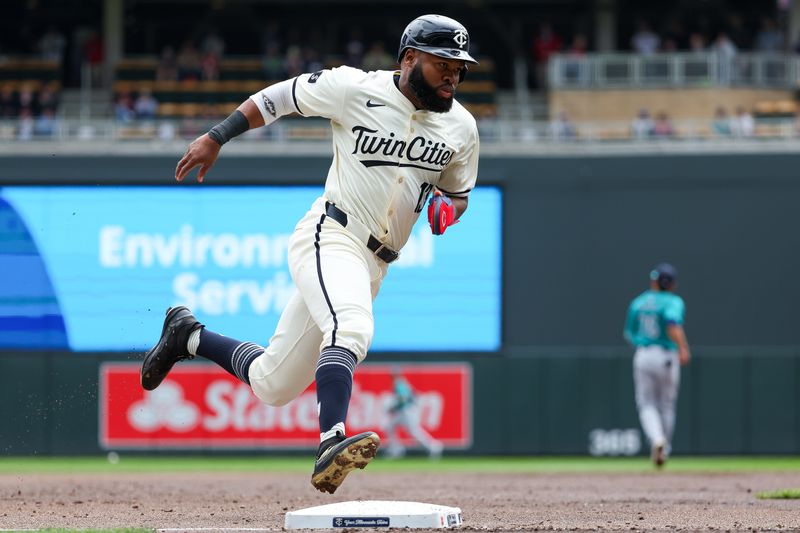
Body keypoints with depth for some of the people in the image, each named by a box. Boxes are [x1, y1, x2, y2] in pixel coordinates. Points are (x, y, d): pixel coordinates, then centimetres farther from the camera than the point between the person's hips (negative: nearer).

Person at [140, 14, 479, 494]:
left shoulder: (461, 127, 6)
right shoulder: (356, 89, -8)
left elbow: (458, 194, 19)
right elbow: (280, 95, 4)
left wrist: (447, 209, -5)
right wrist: (216, 137, -1)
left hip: (373, 265, 6)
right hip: (330, 236, -6)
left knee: (272, 385, 9)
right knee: (352, 328, -37)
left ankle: (189, 335, 31)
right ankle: (331, 444, -49)